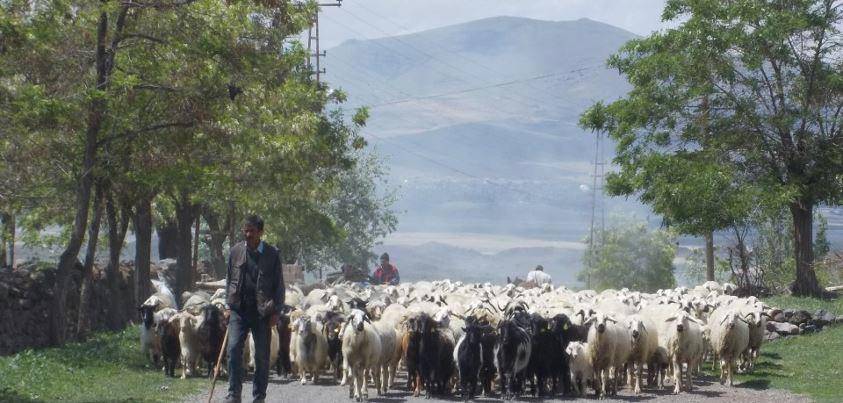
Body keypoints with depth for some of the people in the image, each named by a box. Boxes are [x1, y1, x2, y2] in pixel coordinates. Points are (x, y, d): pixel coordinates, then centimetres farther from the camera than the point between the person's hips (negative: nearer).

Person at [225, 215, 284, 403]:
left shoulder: (272, 254, -1)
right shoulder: (236, 251, 6)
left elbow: (279, 285, 2)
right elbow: (229, 280, 14)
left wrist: (276, 312, -4)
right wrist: (228, 305, 7)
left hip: (262, 311, -1)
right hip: (238, 309, 1)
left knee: (262, 355, 4)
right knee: (233, 349, -12)